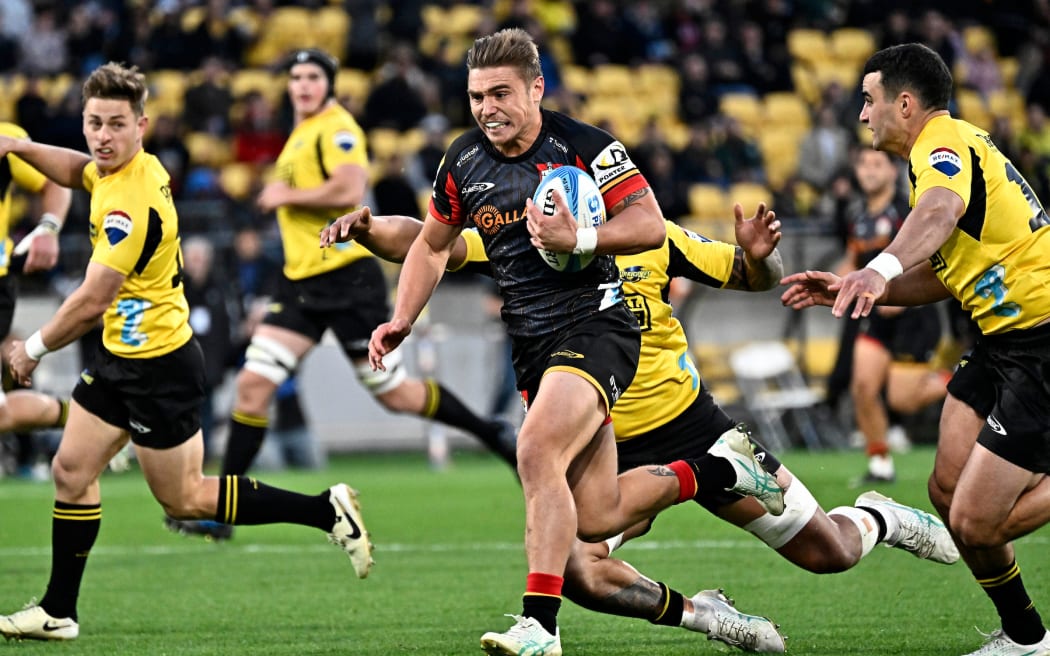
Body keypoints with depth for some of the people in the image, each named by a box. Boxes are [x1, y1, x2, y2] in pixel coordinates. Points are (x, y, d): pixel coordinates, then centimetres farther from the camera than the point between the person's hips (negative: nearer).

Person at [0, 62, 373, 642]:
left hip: (157, 368, -9)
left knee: (184, 500, 2)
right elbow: (76, 169, 27)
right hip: (121, 356, 9)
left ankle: (328, 512, 10)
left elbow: (90, 304, -27)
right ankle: (58, 613, 13)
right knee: (71, 471, 7)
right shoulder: (135, 167, 1)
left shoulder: (132, 205, -27)